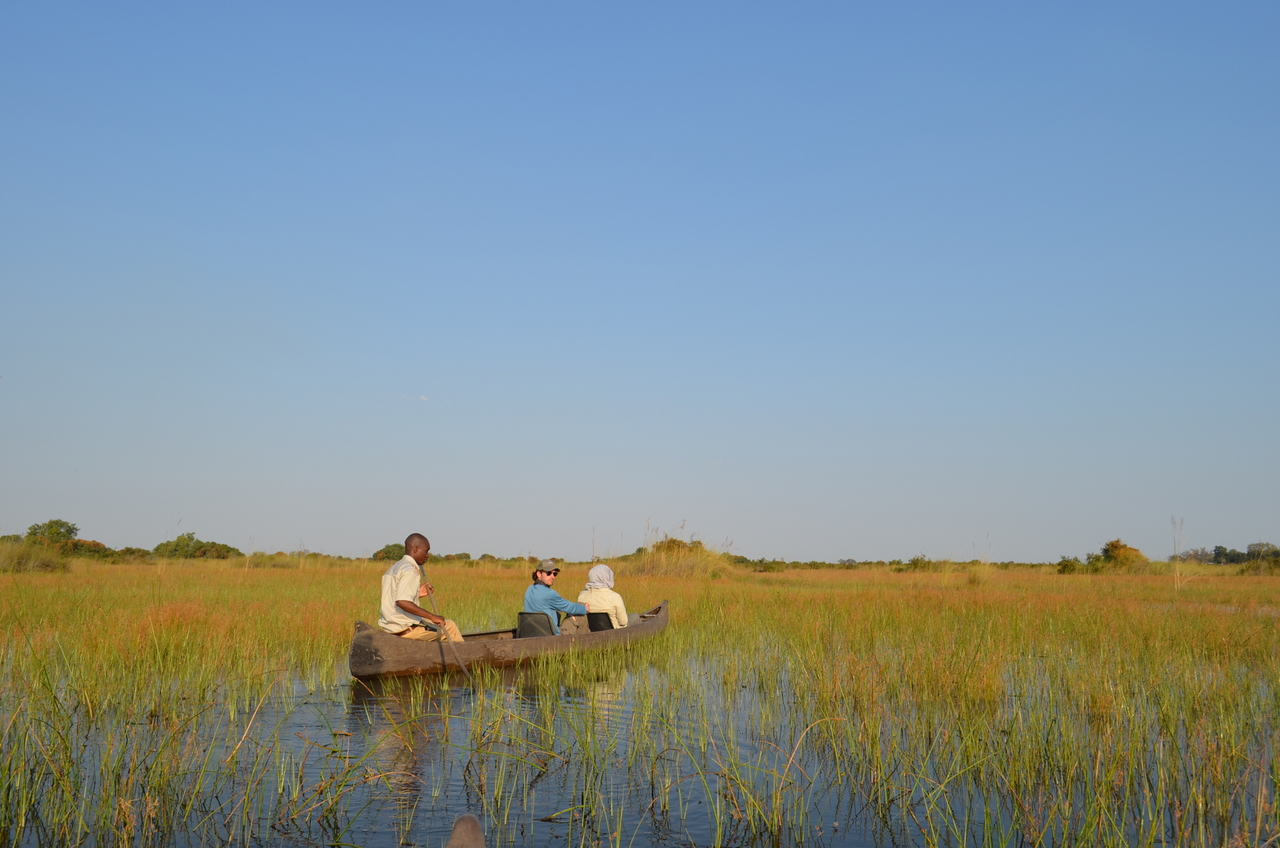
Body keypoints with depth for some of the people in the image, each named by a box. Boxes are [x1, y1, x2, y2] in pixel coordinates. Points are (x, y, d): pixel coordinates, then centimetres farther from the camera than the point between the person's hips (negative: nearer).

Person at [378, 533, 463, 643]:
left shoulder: (394, 568, 14)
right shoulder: (410, 570, -16)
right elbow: (402, 602, -30)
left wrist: (417, 594, 13)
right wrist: (432, 616, -26)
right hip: (405, 628, -10)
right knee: (450, 627, 2)